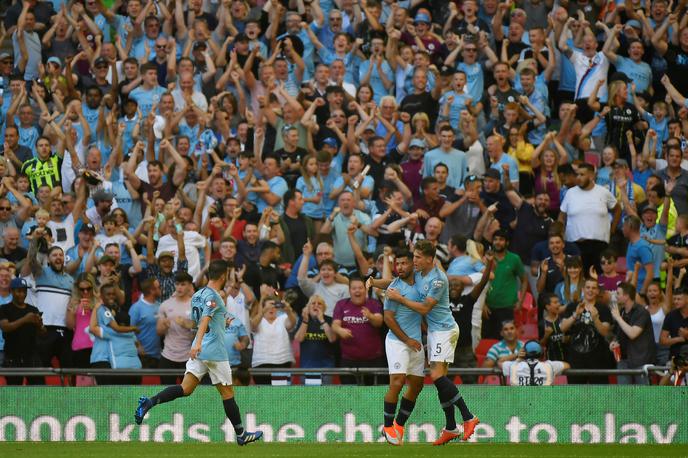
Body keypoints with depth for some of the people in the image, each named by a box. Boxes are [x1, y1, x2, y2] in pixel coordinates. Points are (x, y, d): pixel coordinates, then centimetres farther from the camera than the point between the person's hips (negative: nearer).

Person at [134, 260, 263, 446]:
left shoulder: (197, 295, 15)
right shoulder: (213, 296, -12)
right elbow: (205, 319, -27)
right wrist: (198, 342, -40)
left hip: (198, 351, 7)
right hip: (215, 351, -7)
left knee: (186, 389, -1)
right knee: (227, 392, 4)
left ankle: (150, 402, -21)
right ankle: (241, 434, 12)